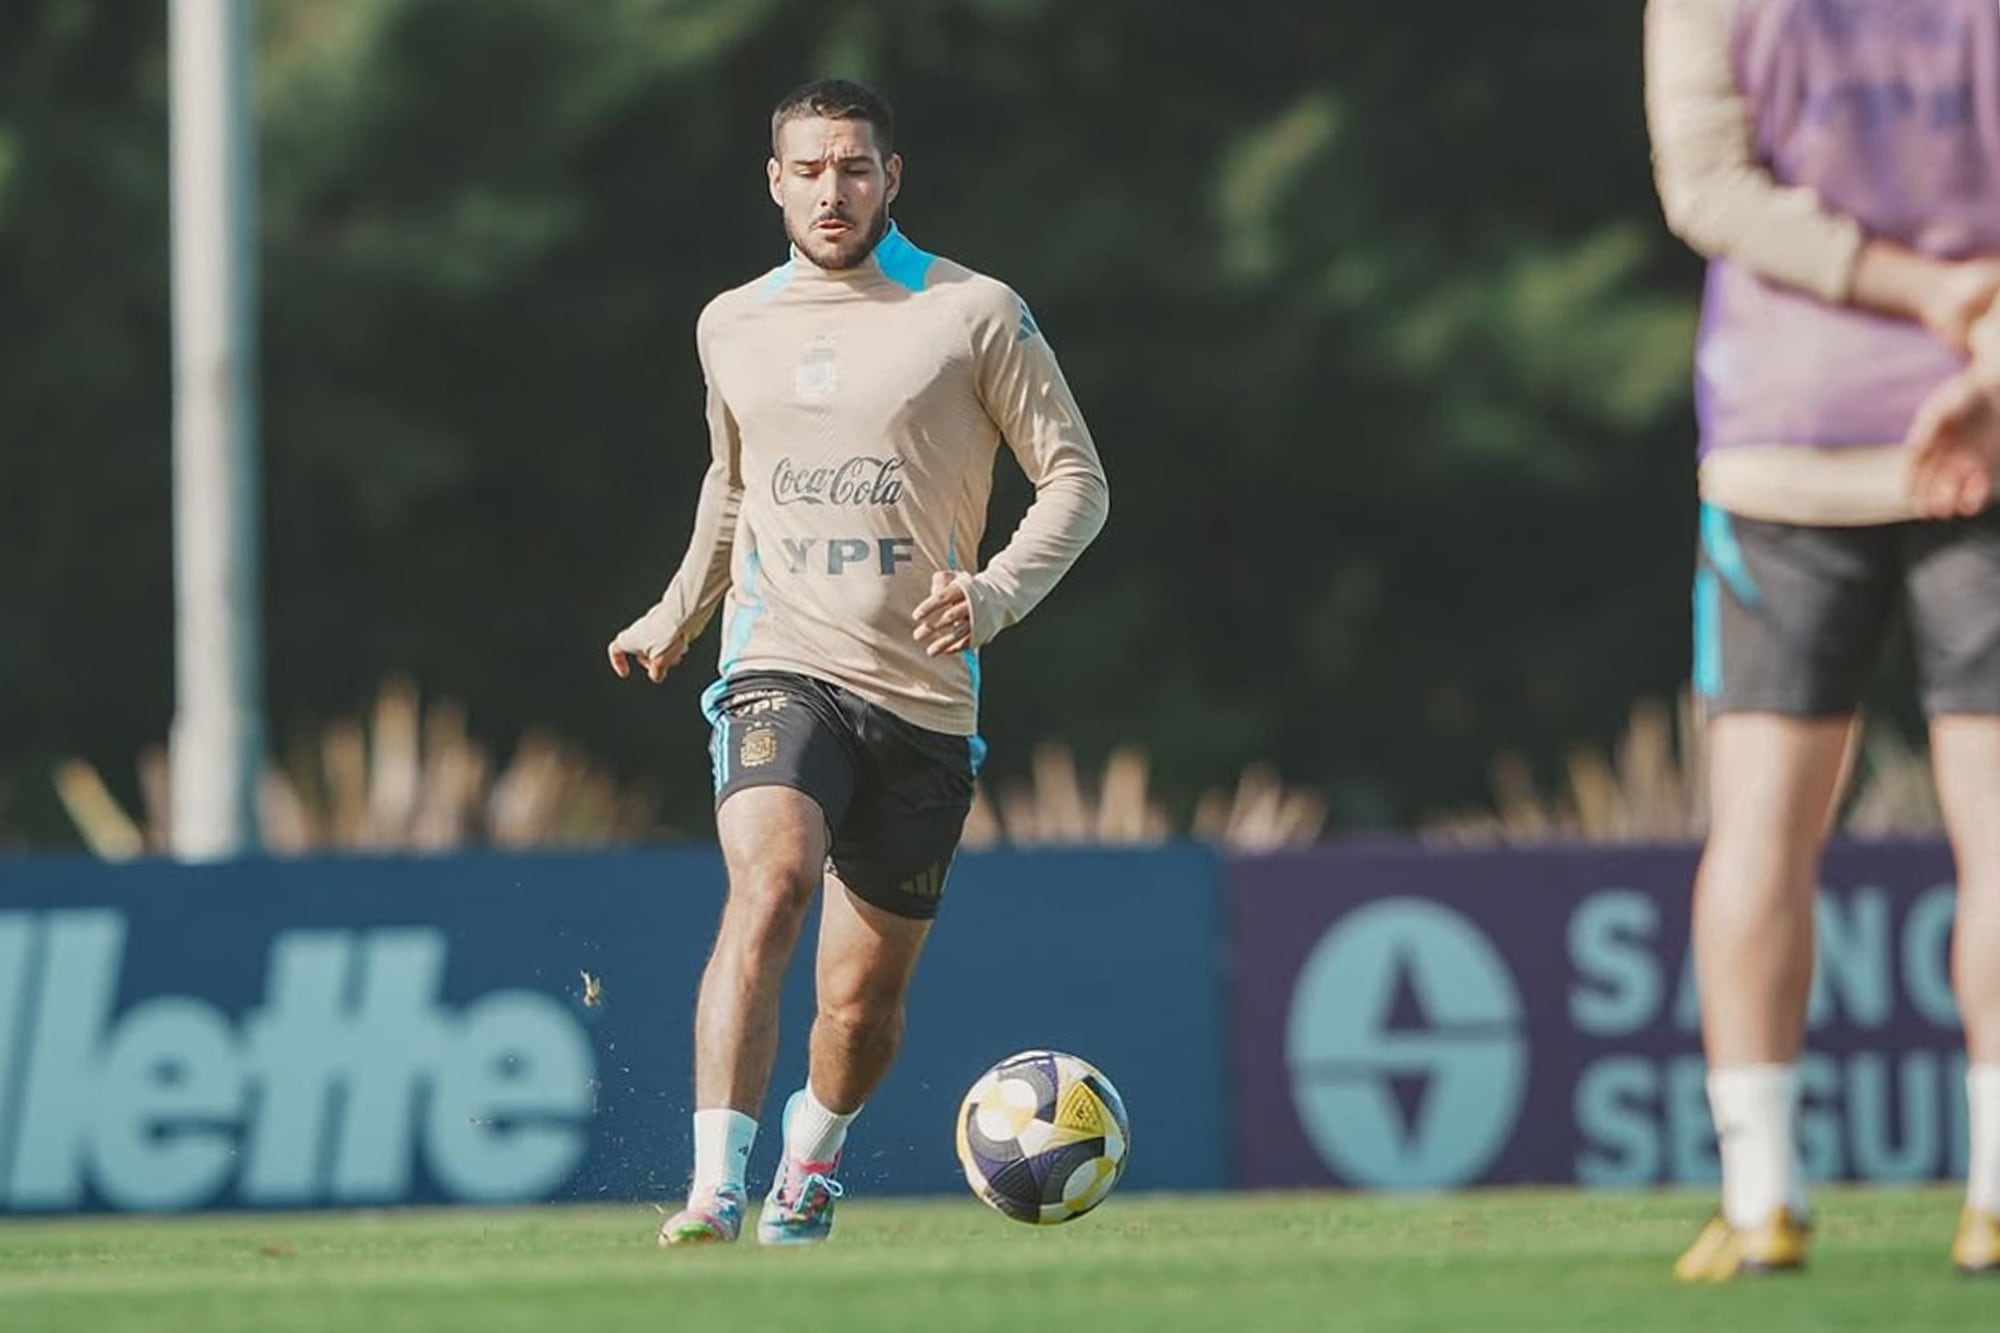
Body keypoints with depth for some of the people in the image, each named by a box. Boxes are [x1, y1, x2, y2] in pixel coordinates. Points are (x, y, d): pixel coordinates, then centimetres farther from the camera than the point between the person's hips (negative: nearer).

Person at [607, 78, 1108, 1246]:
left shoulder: (975, 314, 0)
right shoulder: (733, 328, 11)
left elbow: (1077, 481, 1)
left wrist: (997, 591, -15)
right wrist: (678, 616, 30)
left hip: (925, 698, 0)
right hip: (782, 669, 0)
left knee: (868, 995, 6)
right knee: (769, 888, -28)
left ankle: (813, 1162, 40)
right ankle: (715, 1193, -35)